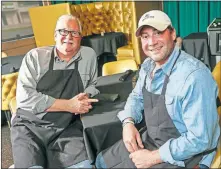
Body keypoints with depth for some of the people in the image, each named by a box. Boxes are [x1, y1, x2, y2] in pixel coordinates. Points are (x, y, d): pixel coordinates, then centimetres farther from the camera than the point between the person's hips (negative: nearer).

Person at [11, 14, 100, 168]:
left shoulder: (89, 55, 4)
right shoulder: (35, 56, -4)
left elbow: (92, 84, 17)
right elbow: (25, 97, -12)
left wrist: (86, 97, -7)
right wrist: (68, 105, -16)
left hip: (68, 128, 2)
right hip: (30, 127, -1)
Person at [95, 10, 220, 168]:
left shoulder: (194, 76, -27)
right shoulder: (148, 65, -1)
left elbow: (199, 139, -26)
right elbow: (137, 96, 15)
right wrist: (128, 122, -5)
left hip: (182, 154, -7)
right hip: (149, 138, 7)